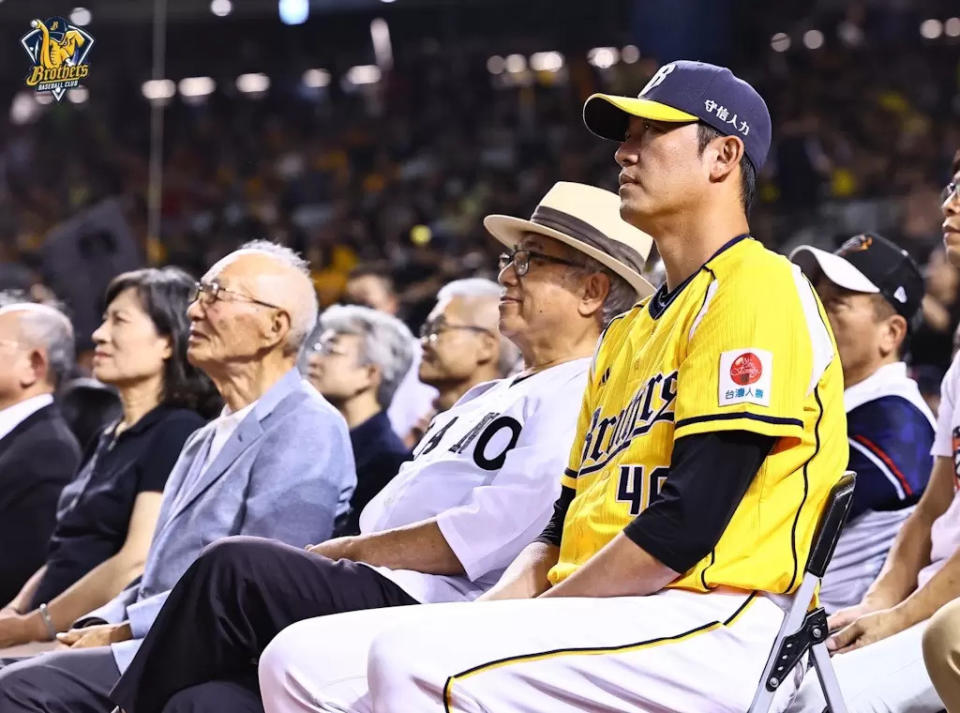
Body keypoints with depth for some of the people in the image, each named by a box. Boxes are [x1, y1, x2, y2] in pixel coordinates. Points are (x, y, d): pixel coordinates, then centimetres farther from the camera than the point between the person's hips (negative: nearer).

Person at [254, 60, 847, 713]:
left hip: (710, 622, -9)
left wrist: (539, 614, -10)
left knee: (415, 658, -31)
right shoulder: (629, 331, 26)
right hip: (593, 621, 10)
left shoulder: (758, 289, -5)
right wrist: (490, 614, 3)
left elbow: (690, 521, -15)